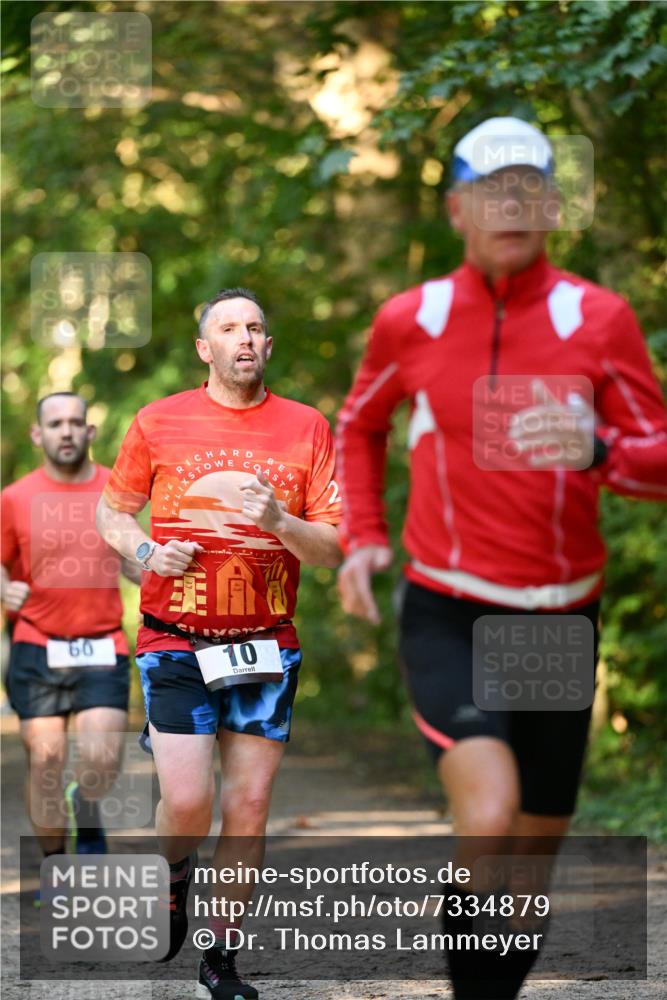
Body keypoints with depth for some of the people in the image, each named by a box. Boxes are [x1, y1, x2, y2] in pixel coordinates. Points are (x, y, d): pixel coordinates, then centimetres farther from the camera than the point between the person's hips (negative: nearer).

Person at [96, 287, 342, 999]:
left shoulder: (307, 427, 3)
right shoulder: (157, 422, 2)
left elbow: (332, 550, 2)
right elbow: (112, 510, 14)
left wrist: (279, 520, -18)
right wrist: (147, 552, -6)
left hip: (267, 642, 2)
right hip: (175, 641, -2)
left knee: (249, 807, 2)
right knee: (186, 803, -12)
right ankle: (174, 880, 23)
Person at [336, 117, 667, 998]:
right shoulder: (408, 321, 1)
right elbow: (359, 427, 20)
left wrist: (596, 450, -24)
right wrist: (361, 538, 7)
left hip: (561, 621, 2)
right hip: (446, 617, -2)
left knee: (534, 851, 11)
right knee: (488, 814, -26)